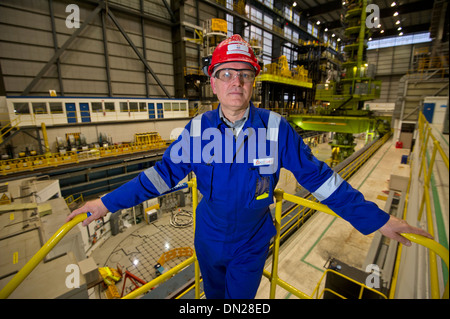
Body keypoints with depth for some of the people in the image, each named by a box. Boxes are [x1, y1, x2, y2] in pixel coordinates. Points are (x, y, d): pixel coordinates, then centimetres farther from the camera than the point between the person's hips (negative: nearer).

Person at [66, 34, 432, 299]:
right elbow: (166, 171, -10)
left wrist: (376, 218, -12)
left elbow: (316, 175, -13)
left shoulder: (276, 127, -19)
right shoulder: (198, 128, -15)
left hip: (252, 245, -1)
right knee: (214, 293, 31)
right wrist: (109, 202, -11)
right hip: (208, 240, 2)